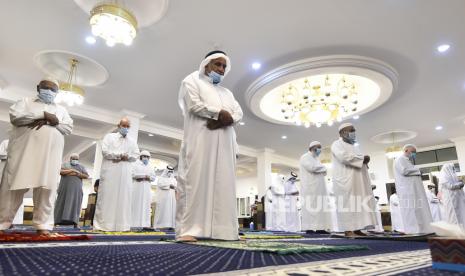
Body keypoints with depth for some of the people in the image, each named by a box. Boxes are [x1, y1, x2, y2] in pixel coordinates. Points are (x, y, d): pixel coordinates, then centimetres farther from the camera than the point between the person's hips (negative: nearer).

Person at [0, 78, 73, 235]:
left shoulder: (61, 109, 24)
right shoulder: (25, 101, 18)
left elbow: (68, 128, 9)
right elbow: (15, 116, -2)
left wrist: (49, 121, -7)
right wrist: (44, 115, -7)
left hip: (50, 153, 2)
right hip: (24, 149, -1)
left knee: (47, 187, -5)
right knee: (15, 185, -4)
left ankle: (43, 225, -3)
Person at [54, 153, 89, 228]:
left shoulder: (81, 167, 17)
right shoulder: (65, 164, 15)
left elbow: (86, 176, 5)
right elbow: (61, 171, -5)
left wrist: (77, 174, -8)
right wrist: (72, 170, -11)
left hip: (76, 189, 1)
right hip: (65, 188, 0)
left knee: (75, 205, -6)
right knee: (61, 204, -2)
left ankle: (75, 223, -9)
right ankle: (56, 221, 2)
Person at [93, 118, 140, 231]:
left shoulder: (132, 141, 20)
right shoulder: (109, 136, 11)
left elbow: (136, 155, 11)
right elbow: (105, 151, -5)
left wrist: (125, 157, -8)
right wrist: (121, 155, -11)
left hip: (125, 173, 3)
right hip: (110, 171, -3)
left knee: (124, 197, -2)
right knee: (107, 197, -6)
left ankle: (122, 225, -1)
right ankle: (102, 224, -3)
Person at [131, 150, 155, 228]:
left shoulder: (150, 167, 19)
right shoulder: (136, 164, 8)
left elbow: (153, 178, 12)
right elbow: (133, 174, -6)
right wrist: (145, 175, -9)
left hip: (147, 189, 4)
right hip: (137, 188, -3)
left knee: (146, 205, -3)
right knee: (137, 205, -8)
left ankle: (145, 224, -5)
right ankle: (135, 224, -9)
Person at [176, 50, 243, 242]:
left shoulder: (227, 92, 28)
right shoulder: (192, 81, 13)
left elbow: (238, 113, 11)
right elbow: (194, 105, -6)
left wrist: (225, 120, -9)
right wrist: (219, 113, -7)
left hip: (224, 144, 6)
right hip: (200, 139, -6)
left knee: (223, 183, -1)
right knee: (196, 179, -13)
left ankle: (222, 229, 0)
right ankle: (188, 230, -13)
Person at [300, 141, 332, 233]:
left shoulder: (316, 159, 23)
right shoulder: (305, 157, -4)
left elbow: (323, 172, 21)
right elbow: (312, 167, -21)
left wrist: (323, 170, -3)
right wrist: (323, 168, -4)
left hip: (319, 187, 9)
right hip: (310, 187, -9)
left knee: (321, 206, 4)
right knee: (310, 207, -9)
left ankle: (319, 227, 6)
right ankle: (309, 228, -6)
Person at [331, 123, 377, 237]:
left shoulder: (352, 146, 27)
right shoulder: (337, 144, 0)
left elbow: (358, 160, 24)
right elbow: (344, 157, -18)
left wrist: (364, 159, 0)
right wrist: (362, 158, -11)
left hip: (357, 180, 9)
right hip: (345, 180, -9)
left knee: (359, 203, 4)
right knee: (347, 203, -10)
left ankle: (356, 228, 6)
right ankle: (348, 230, -10)